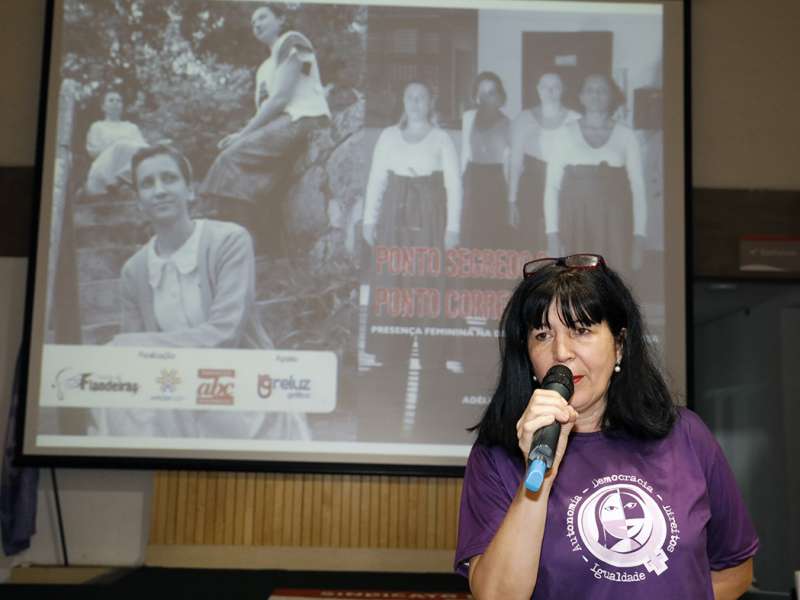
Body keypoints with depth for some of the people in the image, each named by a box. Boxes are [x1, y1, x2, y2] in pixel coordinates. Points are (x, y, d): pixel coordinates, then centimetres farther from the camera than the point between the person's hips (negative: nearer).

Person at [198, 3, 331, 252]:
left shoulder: (291, 42, 1)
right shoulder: (265, 67, 28)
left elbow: (280, 98, -10)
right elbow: (263, 110, 18)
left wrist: (244, 133, -10)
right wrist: (243, 133, -1)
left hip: (303, 119, -8)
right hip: (278, 123, 8)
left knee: (235, 155, -20)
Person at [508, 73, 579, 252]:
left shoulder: (575, 120, 3)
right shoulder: (524, 118, 6)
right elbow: (516, 161, 6)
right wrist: (512, 200, 0)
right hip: (532, 189, 1)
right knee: (531, 244, -2)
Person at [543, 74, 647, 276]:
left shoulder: (625, 135, 5)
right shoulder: (566, 133, 4)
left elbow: (638, 187, 4)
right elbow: (552, 186, 2)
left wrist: (639, 238, -2)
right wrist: (552, 235, -6)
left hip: (614, 226, 0)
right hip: (575, 225, 0)